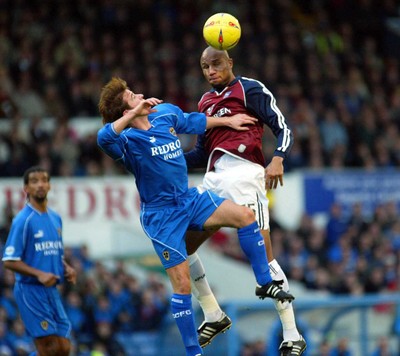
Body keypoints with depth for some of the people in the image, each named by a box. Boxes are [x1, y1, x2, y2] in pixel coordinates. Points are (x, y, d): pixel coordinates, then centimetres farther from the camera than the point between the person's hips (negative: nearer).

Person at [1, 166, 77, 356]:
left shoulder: (55, 218, 13)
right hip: (31, 290, -7)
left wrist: (67, 269, 3)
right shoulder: (23, 220, -10)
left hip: (52, 290, 7)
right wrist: (39, 274, -23)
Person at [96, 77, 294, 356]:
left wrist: (227, 121, 30)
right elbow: (104, 137, -45)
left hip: (189, 199, 6)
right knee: (182, 284, -8)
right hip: (161, 215, -6)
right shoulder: (127, 141, -21)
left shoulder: (167, 113, -1)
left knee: (244, 215, -11)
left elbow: (194, 122, 21)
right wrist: (136, 112, -47)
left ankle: (265, 283, 5)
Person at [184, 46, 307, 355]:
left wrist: (278, 159, -23)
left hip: (244, 175, -8)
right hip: (215, 179, 8)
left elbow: (283, 129, -4)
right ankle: (214, 317, 21)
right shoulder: (206, 101, 22)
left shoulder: (250, 89, 2)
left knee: (263, 255, -13)